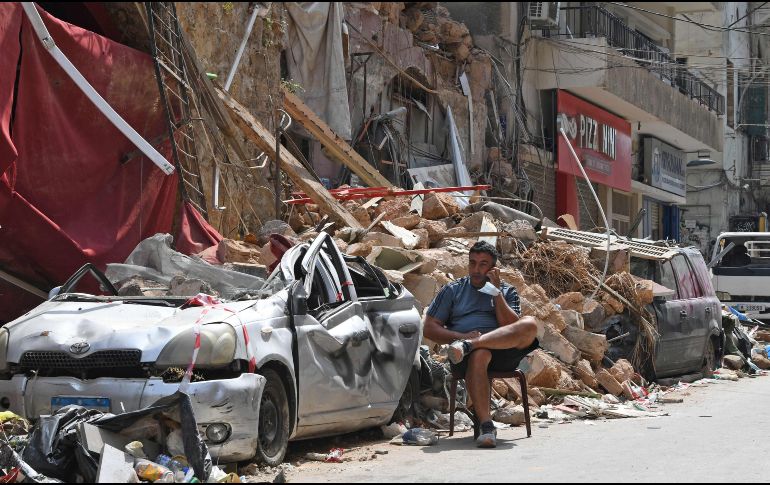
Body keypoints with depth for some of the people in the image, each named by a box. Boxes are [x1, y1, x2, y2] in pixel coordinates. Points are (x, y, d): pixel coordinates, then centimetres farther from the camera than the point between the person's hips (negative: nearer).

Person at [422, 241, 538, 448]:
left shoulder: (507, 292, 21)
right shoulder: (453, 290, 20)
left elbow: (511, 326, 2)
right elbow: (429, 329, 11)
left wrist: (496, 291, -1)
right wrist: (461, 336, -5)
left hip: (503, 350, 1)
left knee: (530, 325, -29)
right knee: (479, 354, -40)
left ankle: (467, 346, -37)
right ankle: (486, 426, -46)